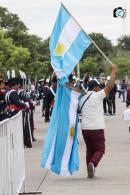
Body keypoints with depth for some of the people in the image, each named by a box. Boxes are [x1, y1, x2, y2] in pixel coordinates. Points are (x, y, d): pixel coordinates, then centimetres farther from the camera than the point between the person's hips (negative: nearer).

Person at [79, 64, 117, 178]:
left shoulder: (82, 98, 11)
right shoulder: (97, 95, -9)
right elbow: (110, 85, -10)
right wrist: (113, 70, -2)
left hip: (85, 128, 6)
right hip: (97, 128, -6)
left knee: (90, 150, 15)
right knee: (100, 150, 2)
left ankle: (90, 172, 9)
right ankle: (93, 163, -23)